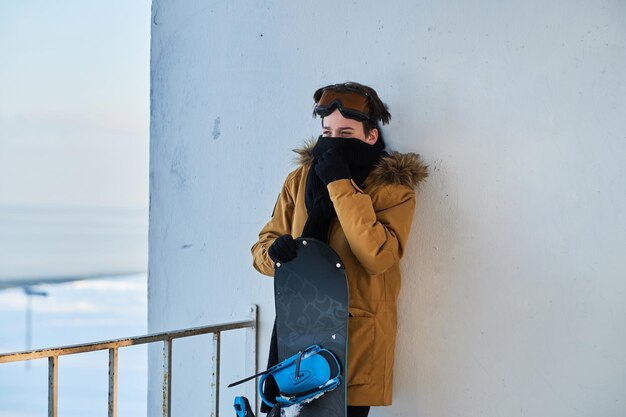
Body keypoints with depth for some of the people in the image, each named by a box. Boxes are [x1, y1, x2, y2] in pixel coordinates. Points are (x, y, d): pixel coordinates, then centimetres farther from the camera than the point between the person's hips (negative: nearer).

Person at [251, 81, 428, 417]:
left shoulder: (393, 189, -3)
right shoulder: (300, 179, 9)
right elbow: (262, 247, 12)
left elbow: (378, 256, -20)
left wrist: (340, 184, -19)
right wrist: (275, 251, -13)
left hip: (355, 338, -3)